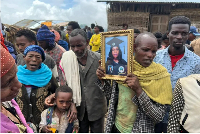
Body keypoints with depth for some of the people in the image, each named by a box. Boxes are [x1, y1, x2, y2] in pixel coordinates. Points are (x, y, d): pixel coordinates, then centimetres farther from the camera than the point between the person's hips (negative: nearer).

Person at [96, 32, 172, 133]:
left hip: (141, 129, -2)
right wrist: (103, 80, -11)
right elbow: (113, 96, 4)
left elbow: (159, 117, -17)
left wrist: (139, 90, -27)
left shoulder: (160, 75, -16)